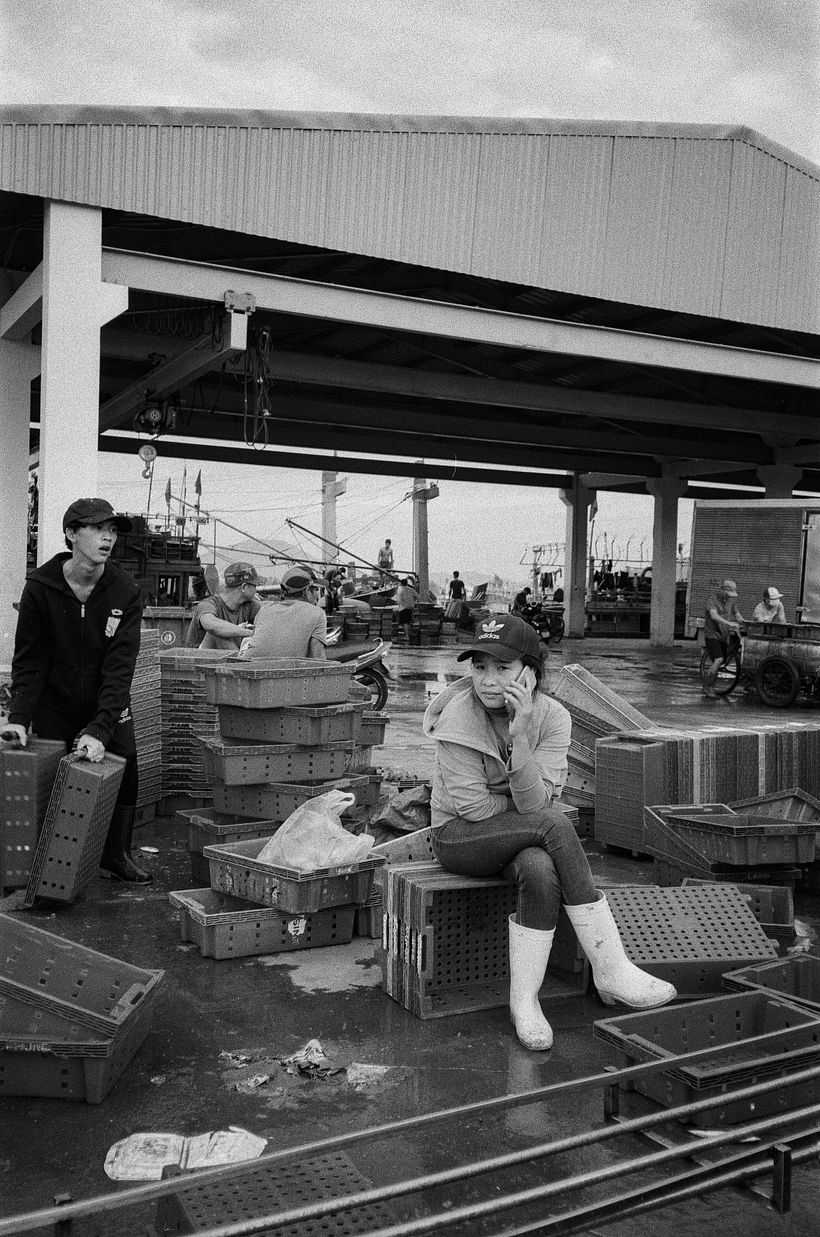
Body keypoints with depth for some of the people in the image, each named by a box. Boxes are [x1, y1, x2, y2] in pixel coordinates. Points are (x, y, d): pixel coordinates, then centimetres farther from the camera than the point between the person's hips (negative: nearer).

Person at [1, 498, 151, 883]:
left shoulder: (125, 593, -14)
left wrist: (100, 729, -30)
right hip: (54, 706, 0)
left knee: (125, 772, 1)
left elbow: (119, 668, -20)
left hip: (109, 706, 1)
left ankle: (116, 855, 23)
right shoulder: (40, 587, -13)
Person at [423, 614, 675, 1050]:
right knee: (555, 825, -30)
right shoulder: (458, 717, -19)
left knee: (541, 872, -34)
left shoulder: (551, 716, -11)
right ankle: (610, 970, -22)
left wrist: (519, 735, -32)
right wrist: (535, 810, -10)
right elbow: (472, 806, -18)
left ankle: (524, 999, -14)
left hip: (521, 835, 3)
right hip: (459, 835, -3)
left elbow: (536, 802, -20)